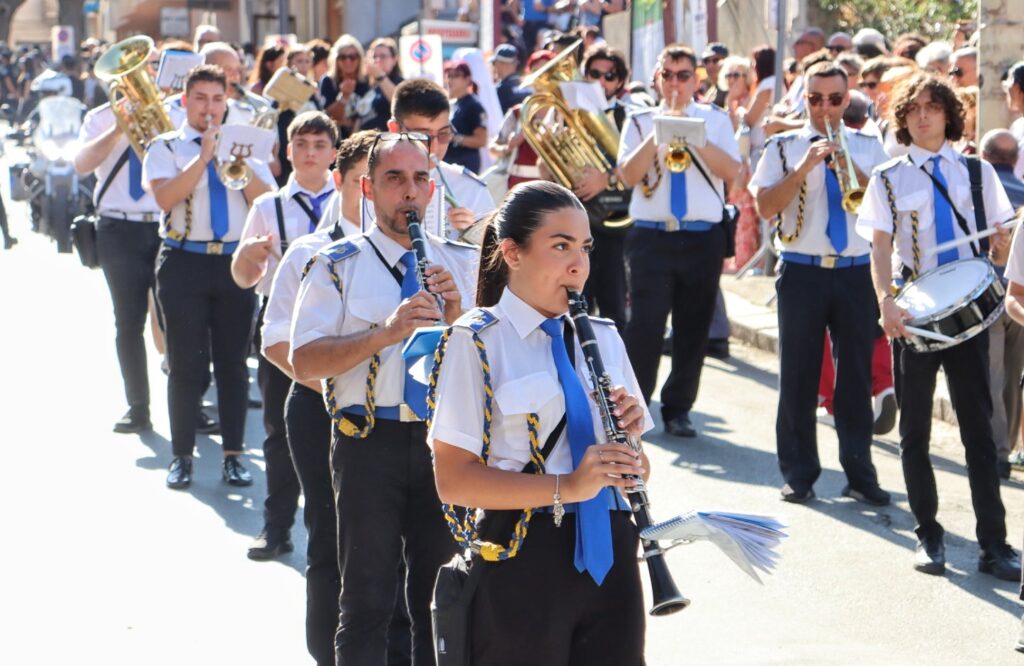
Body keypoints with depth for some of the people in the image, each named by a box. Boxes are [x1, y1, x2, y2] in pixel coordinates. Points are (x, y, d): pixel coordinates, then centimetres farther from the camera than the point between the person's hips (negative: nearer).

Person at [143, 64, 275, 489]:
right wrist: (204, 156, -16)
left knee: (233, 360, 5)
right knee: (185, 362, 0)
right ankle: (182, 456, 10)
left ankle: (233, 455, 12)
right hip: (185, 261, -2)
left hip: (235, 261, 2)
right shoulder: (166, 148, 3)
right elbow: (165, 197, -16)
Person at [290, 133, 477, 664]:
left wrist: (458, 317, -12)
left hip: (445, 439, 3)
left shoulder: (464, 264, 10)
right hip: (369, 442, -3)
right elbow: (304, 362, -9)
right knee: (367, 601, 2)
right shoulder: (338, 266, 1)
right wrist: (387, 332, -21)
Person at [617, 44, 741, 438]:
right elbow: (629, 175, -6)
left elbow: (731, 171, -5)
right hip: (651, 237, -1)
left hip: (703, 238, 1)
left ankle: (678, 410, 17)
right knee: (645, 325, -7)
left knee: (693, 328, 6)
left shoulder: (715, 120, 9)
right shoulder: (640, 121, 8)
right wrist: (661, 131, -13)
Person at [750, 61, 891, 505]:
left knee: (856, 373, 4)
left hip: (856, 272, 1)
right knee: (798, 374, 2)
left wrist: (852, 170, -15)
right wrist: (804, 167, -16)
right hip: (802, 271, -1)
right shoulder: (784, 148, 5)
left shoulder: (868, 147, 9)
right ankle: (798, 474, 12)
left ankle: (860, 474, 11)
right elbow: (765, 206, -7)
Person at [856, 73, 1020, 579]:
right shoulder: (889, 178, 2)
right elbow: (881, 247, -6)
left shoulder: (976, 171, 6)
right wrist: (886, 302, -21)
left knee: (979, 427, 0)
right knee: (915, 429, 7)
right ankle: (928, 536, 18)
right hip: (914, 313, 0)